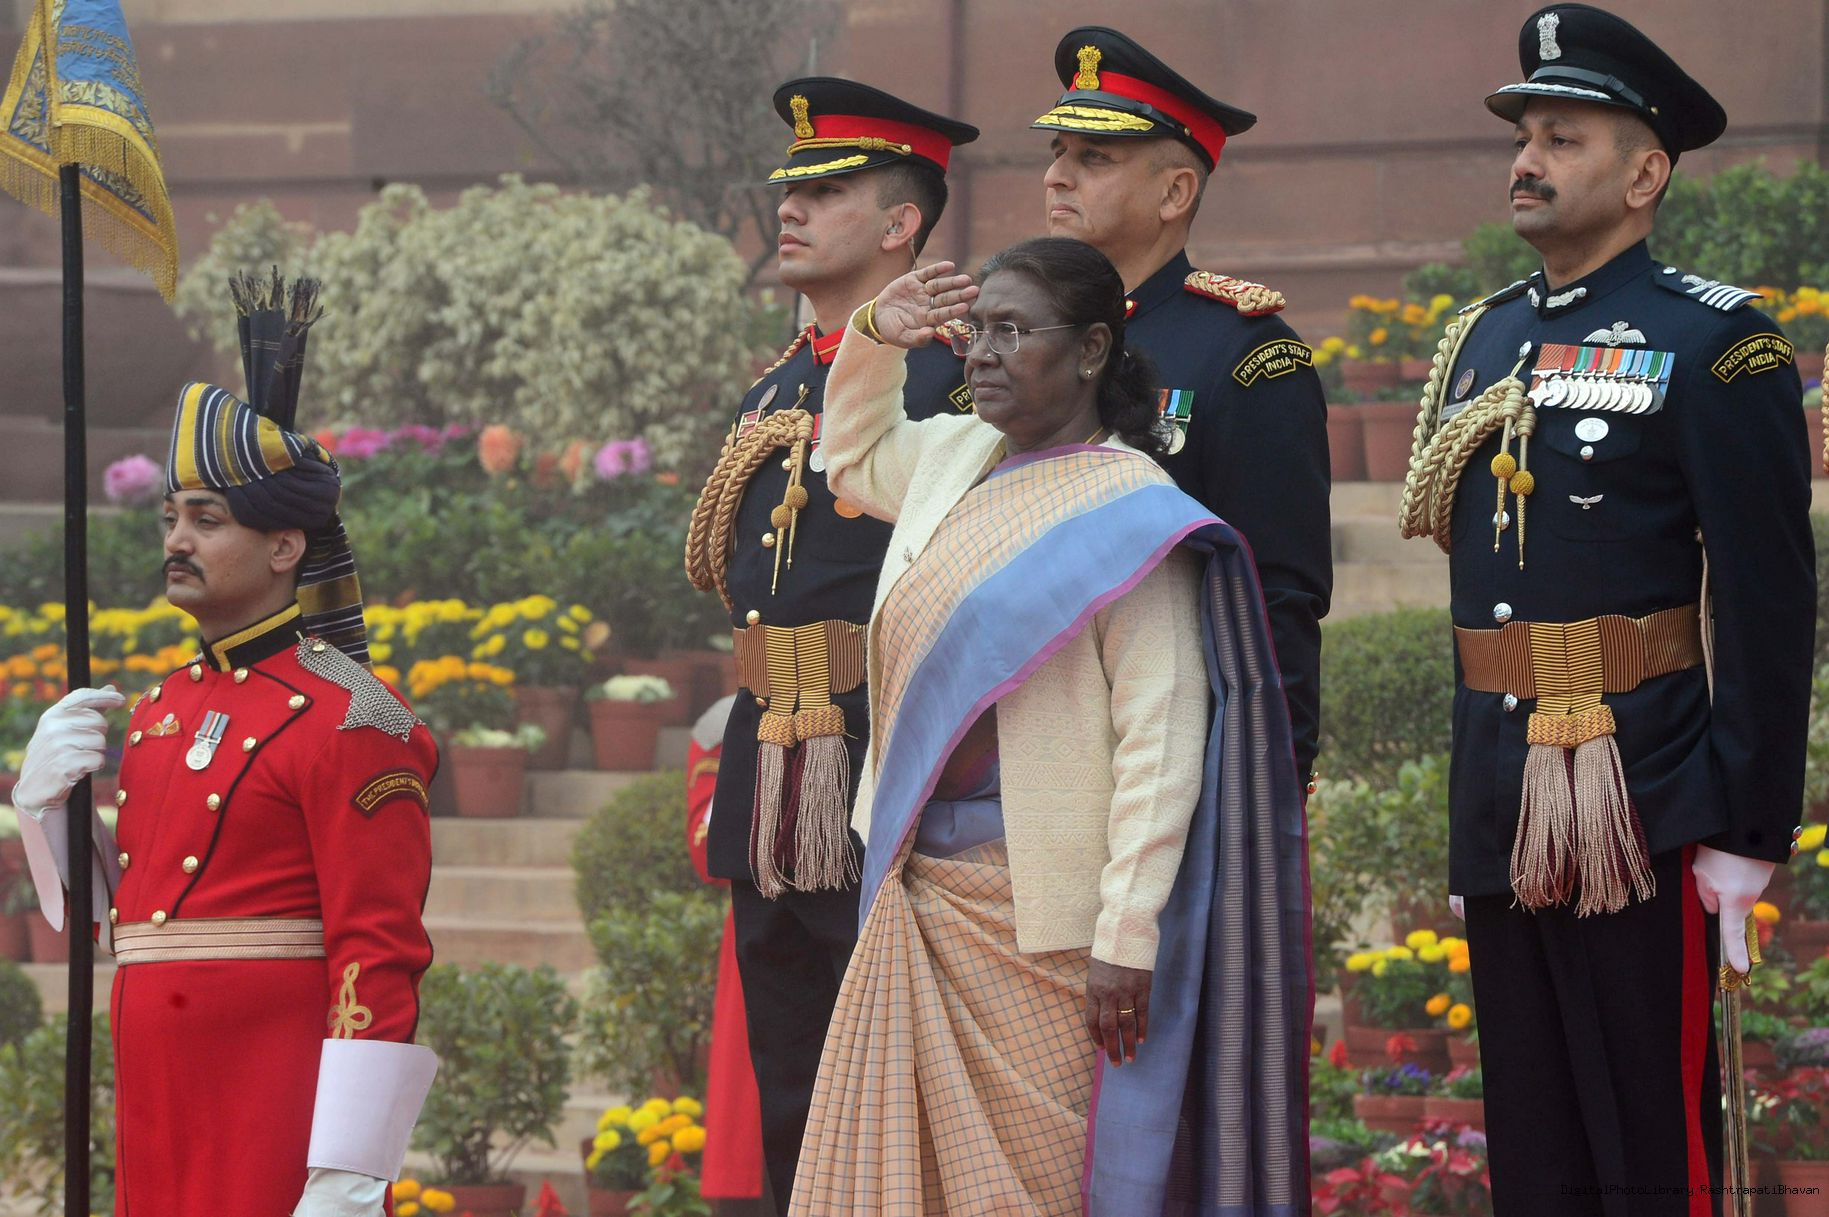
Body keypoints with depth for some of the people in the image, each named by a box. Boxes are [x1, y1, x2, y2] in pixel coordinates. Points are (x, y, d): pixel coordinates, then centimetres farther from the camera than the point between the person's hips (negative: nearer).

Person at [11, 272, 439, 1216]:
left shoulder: (346, 721, -10)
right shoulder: (158, 713, 15)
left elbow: (382, 961, -15)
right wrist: (47, 801, 5)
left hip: (276, 1126, -8)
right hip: (160, 1121, 8)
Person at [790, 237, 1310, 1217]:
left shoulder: (1128, 510, -11)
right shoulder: (956, 458, 13)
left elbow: (1162, 737, -16)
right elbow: (852, 458, 38)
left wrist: (1125, 938, -20)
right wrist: (873, 337, 19)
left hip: (1039, 915, -8)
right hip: (918, 893, 8)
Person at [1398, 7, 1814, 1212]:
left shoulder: (1714, 343, -7)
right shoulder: (1480, 342, 15)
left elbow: (1769, 601, -11)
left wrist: (1748, 832, -15)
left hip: (1640, 812, -7)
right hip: (1500, 818, 7)